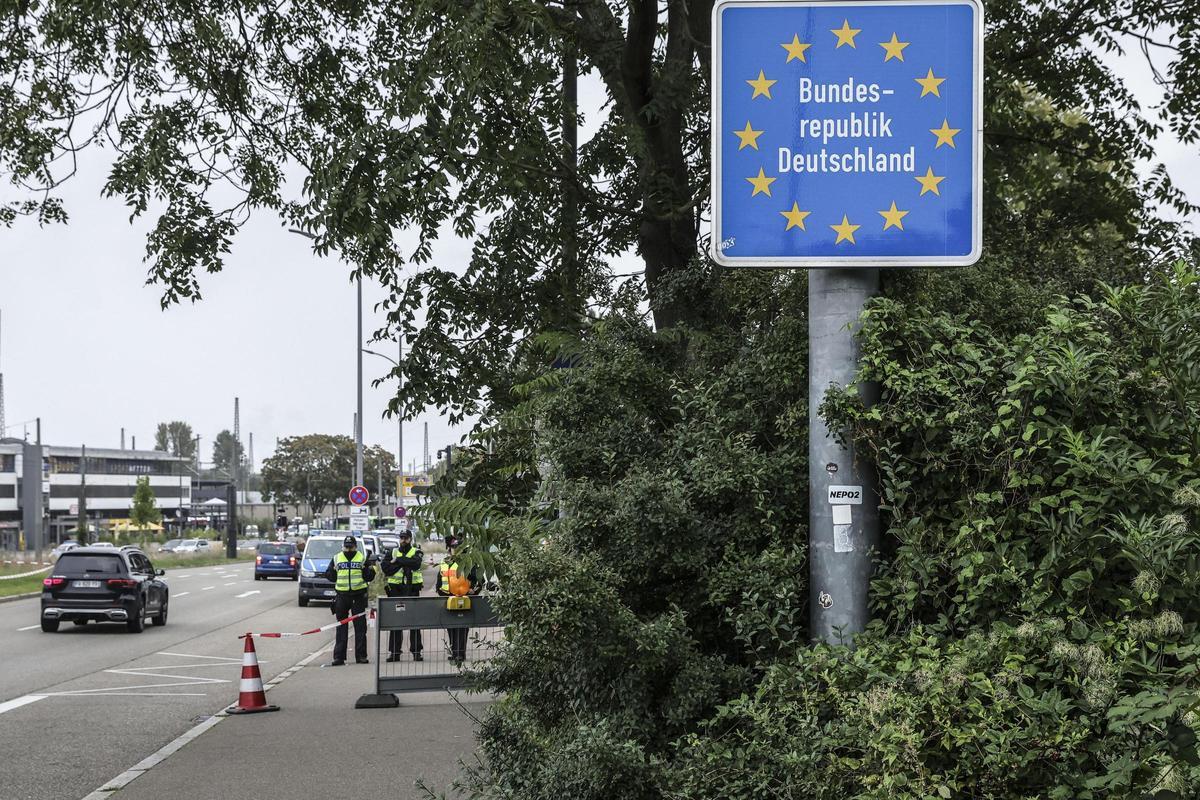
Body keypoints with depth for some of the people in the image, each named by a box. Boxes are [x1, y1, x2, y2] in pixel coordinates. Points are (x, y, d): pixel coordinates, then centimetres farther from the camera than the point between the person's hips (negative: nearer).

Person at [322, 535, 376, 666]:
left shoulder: (362, 558, 6)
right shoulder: (336, 559, 9)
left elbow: (368, 577, 4)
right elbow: (329, 575, 10)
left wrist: (370, 570, -16)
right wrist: (333, 571, -9)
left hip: (358, 596, -1)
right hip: (342, 595, 1)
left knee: (360, 627, 1)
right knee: (341, 627, 2)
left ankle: (361, 656, 7)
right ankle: (339, 657, 3)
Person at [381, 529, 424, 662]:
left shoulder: (417, 552, 6)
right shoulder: (392, 552, 11)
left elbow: (416, 563, -17)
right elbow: (386, 568, -5)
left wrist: (398, 560, -13)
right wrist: (404, 564, -12)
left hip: (412, 590, -2)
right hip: (396, 590, 2)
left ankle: (416, 651, 4)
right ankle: (394, 651, 6)